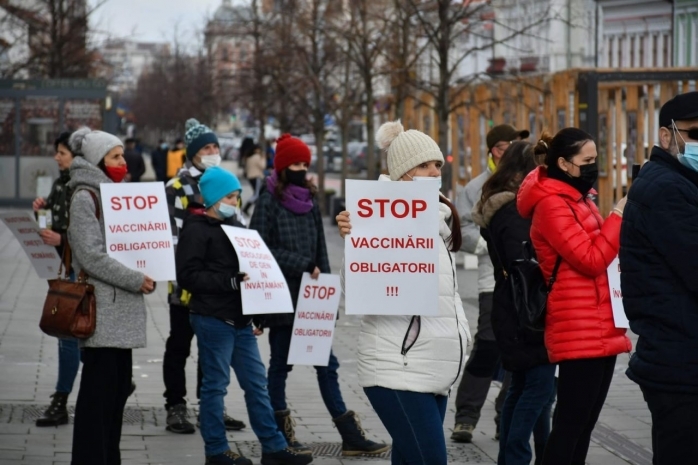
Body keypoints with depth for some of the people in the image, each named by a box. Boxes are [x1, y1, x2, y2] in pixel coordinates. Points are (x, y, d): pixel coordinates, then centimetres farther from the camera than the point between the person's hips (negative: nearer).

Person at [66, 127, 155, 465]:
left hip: (122, 308, 9)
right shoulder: (85, 197, -9)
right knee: (99, 387, -7)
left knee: (118, 386, 10)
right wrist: (136, 281, -15)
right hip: (101, 310, -9)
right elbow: (91, 256, -16)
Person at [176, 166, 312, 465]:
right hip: (213, 319, -8)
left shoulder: (234, 225, 16)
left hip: (240, 319, 8)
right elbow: (188, 275, -18)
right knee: (215, 384, 0)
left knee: (257, 382, 9)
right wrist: (230, 282, -24)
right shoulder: (196, 229, -9)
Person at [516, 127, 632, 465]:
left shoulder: (579, 199, 17)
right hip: (579, 332, -9)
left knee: (584, 422, 11)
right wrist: (618, 216, -12)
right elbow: (590, 260, -18)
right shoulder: (551, 204, -12)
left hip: (601, 330, 9)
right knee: (570, 423, -9)